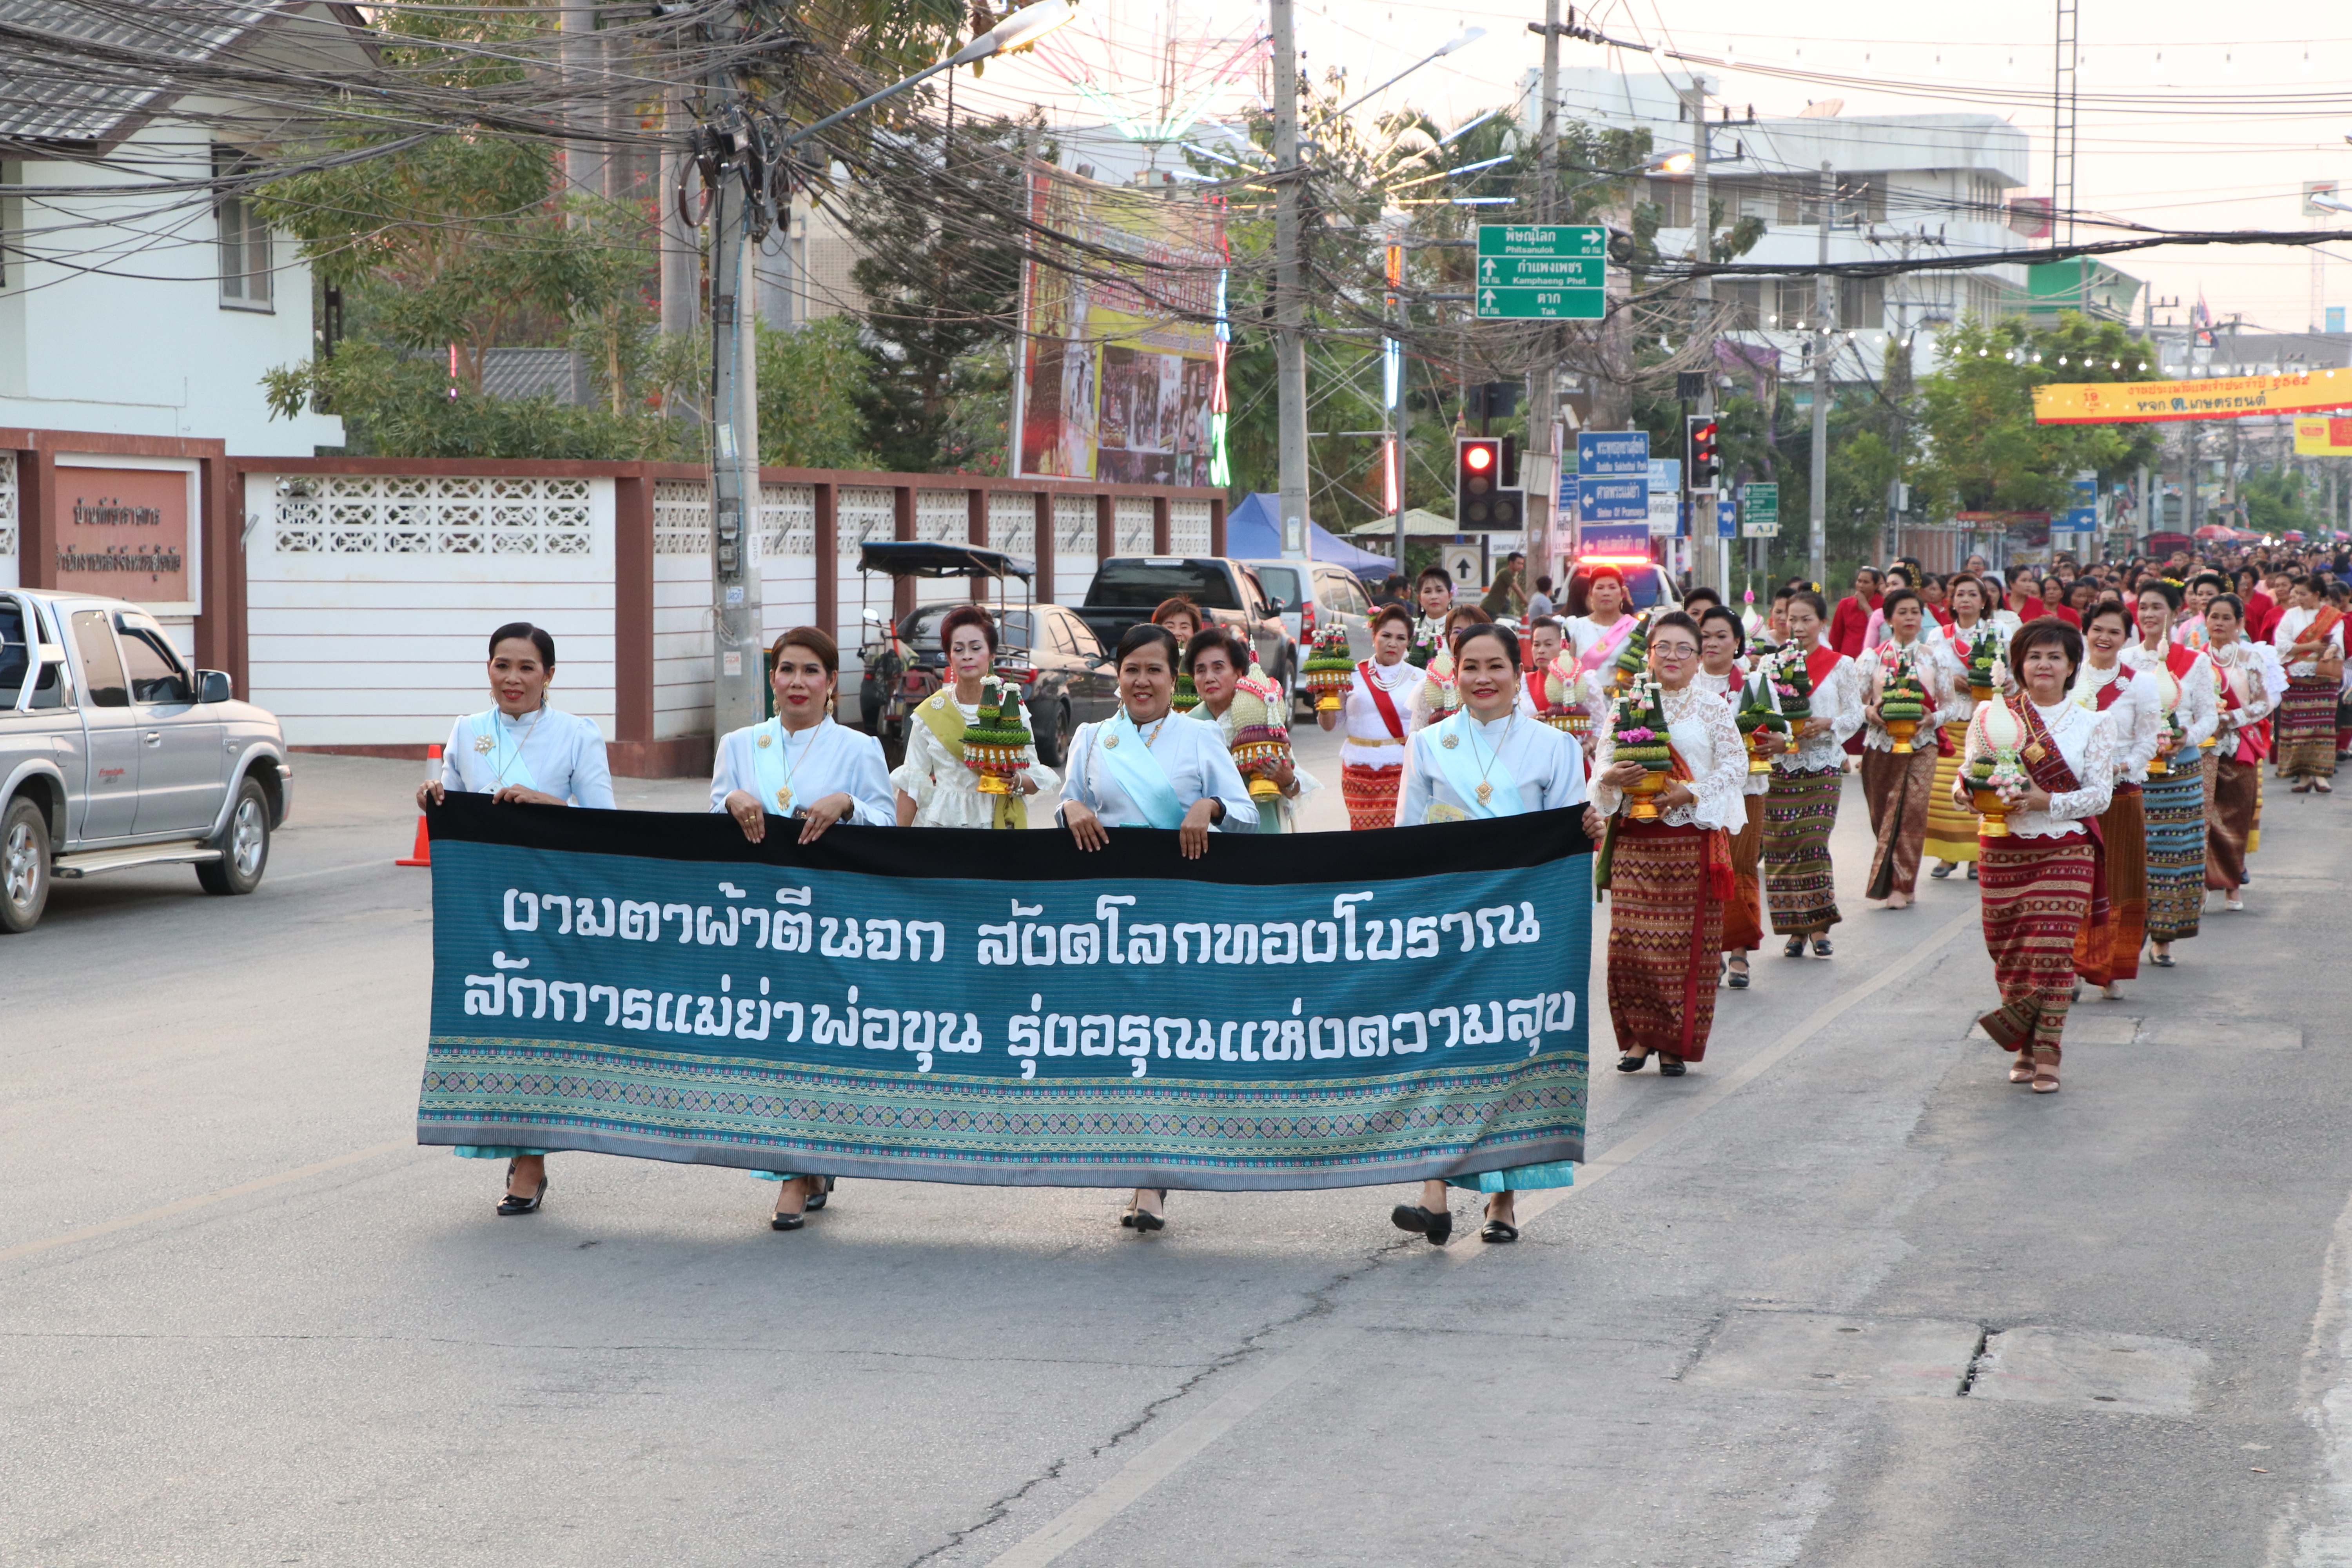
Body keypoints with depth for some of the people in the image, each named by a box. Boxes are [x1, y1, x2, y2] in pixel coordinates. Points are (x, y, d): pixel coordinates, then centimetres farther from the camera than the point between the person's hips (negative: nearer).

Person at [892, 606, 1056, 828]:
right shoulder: (929, 713, 2)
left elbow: (1037, 779, 4)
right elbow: (911, 786, 2)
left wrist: (1016, 782, -19)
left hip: (999, 823, 0)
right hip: (943, 822, 0)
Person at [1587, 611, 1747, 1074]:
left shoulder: (1713, 708, 5)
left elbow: (1735, 765, 0)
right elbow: (1603, 759, 8)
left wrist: (1691, 792, -13)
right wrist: (1610, 777, -15)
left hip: (1693, 839, -1)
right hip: (1635, 839, 1)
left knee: (1687, 941, -2)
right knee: (1630, 938, -6)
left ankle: (1675, 1043, 6)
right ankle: (1639, 1035, 7)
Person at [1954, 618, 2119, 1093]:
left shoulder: (2092, 725, 5)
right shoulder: (1991, 715, 6)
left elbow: (2100, 794, -2)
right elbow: (1968, 774, 6)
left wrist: (2046, 802, -17)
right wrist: (1968, 792, -18)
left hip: (2065, 851, -1)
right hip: (2003, 850, 2)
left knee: (2052, 953, -9)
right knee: (2008, 952, 5)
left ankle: (2047, 1057, -3)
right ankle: (2028, 1048, 23)